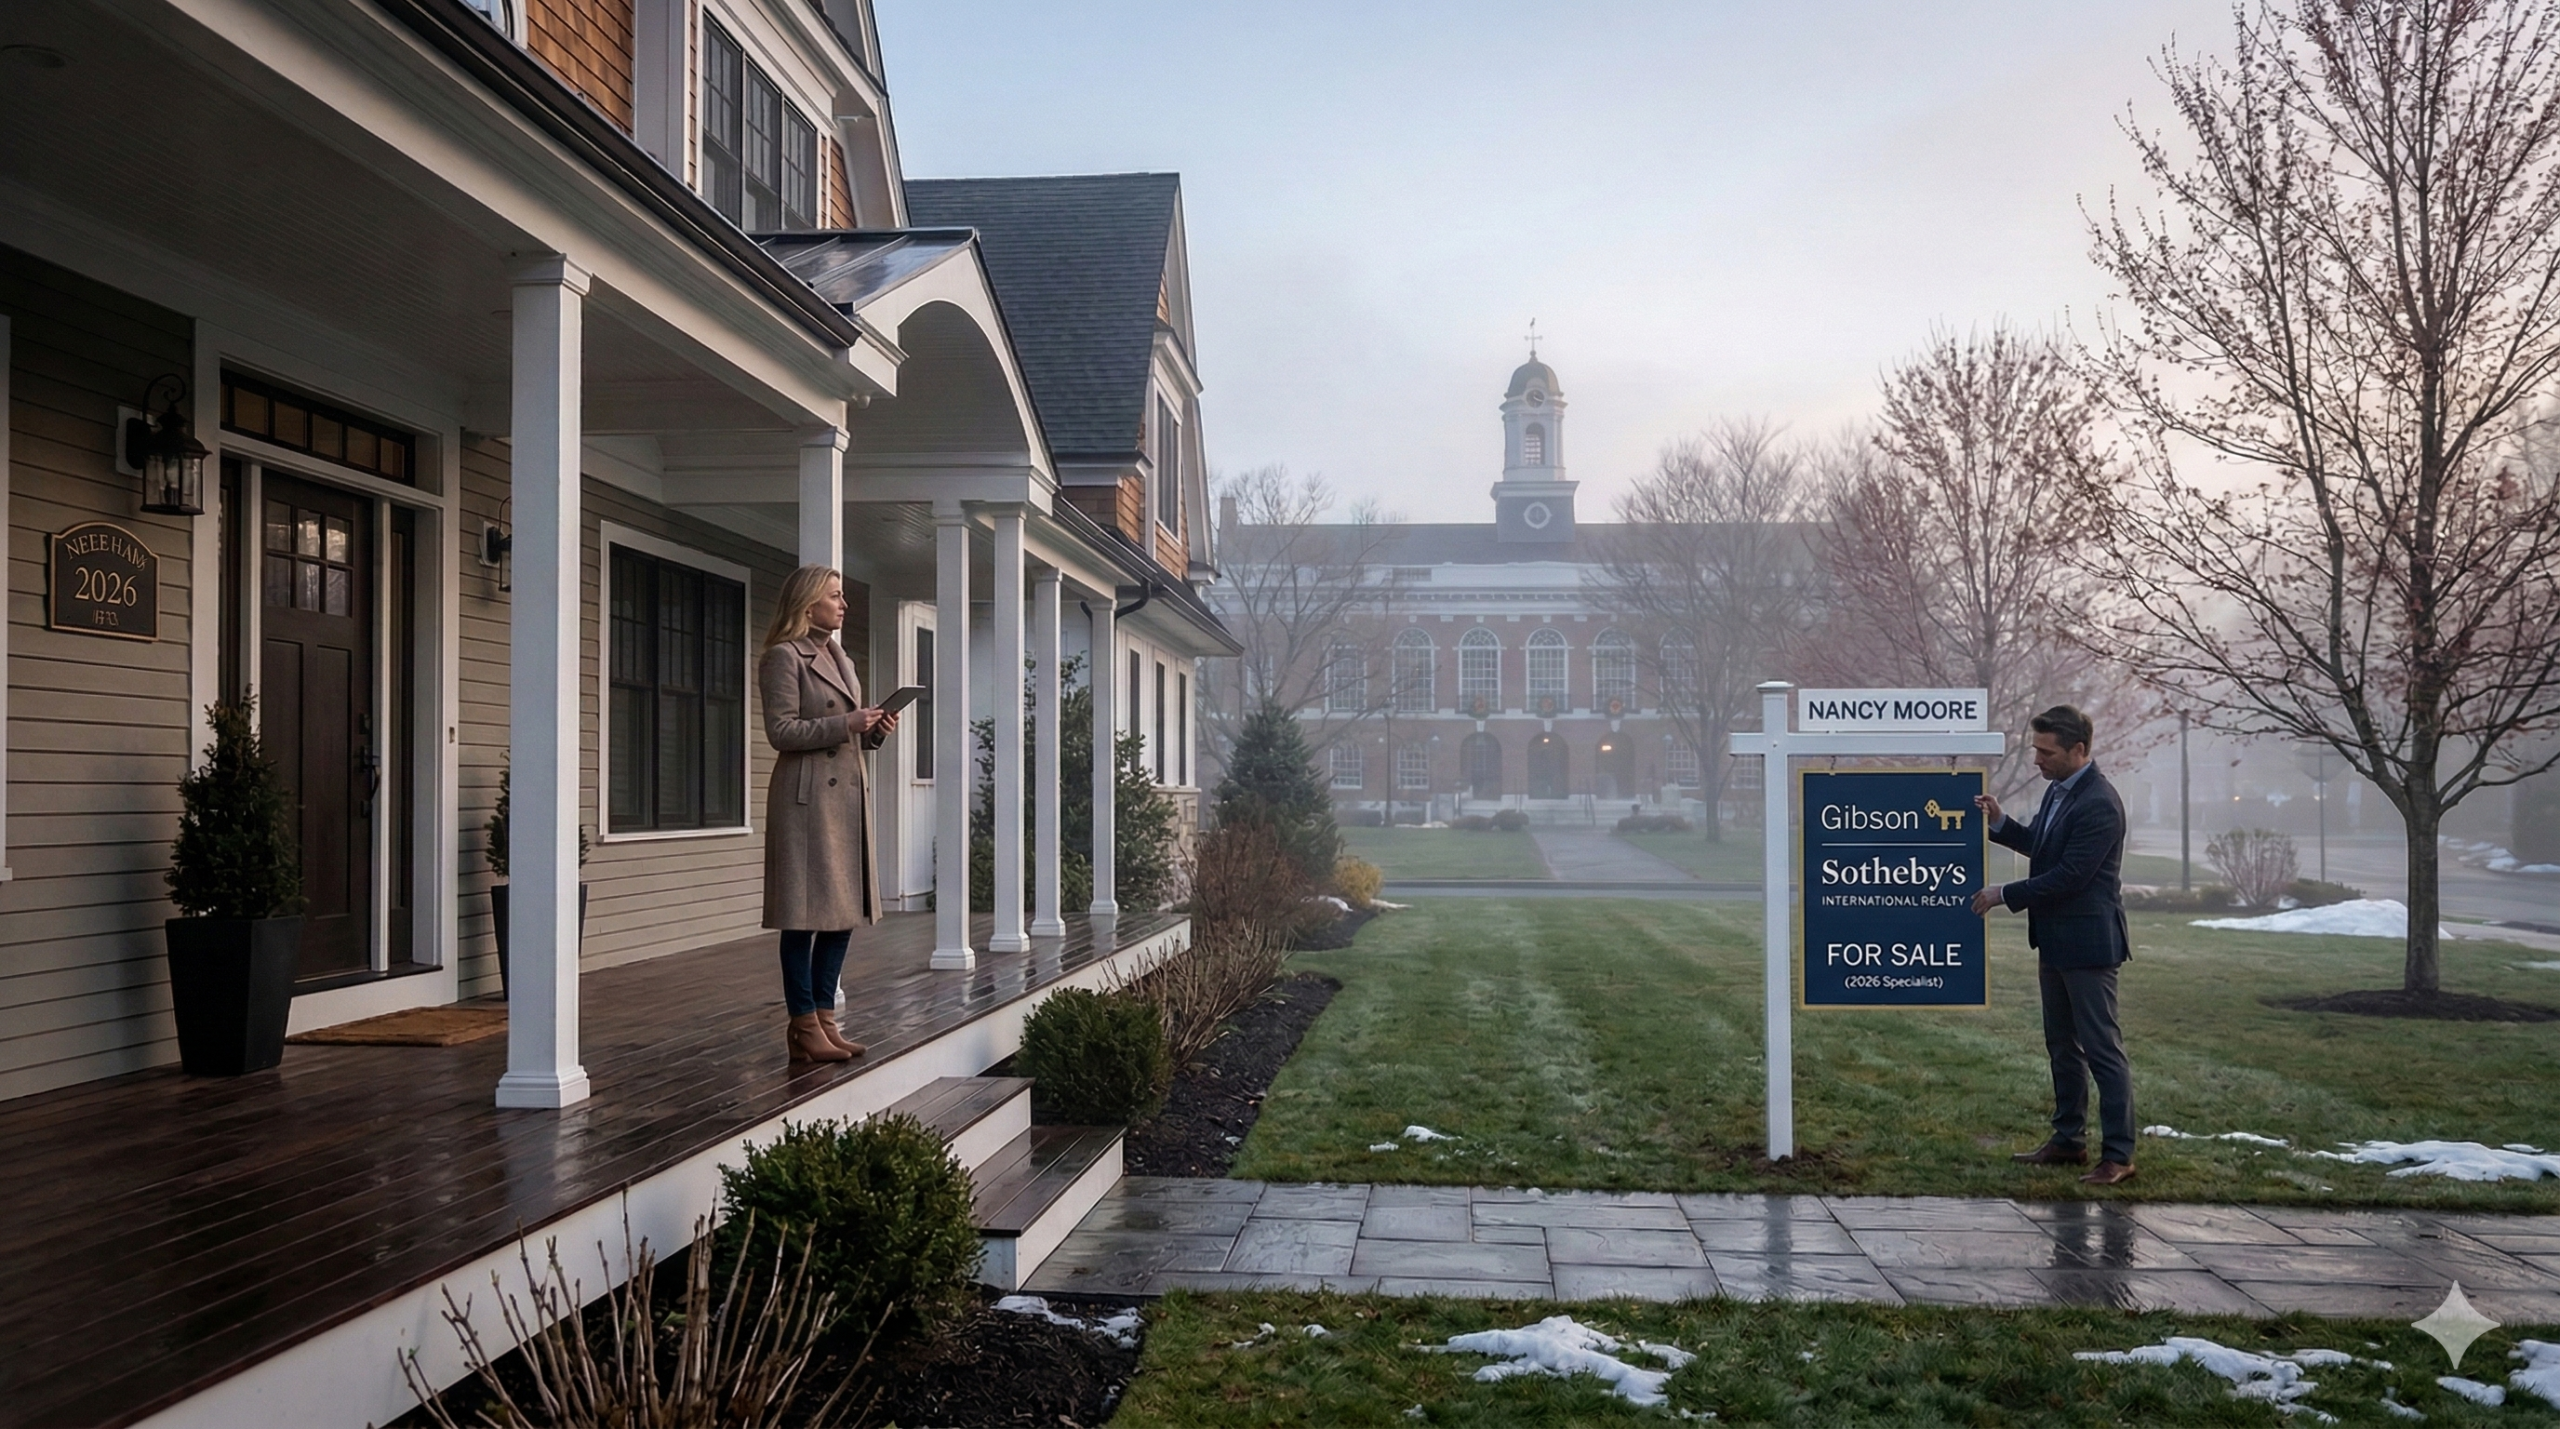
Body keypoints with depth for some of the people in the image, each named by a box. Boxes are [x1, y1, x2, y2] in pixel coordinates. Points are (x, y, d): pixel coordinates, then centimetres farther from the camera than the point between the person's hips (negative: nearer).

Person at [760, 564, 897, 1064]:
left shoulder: (841, 660, 20)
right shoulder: (785, 657, -7)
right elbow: (781, 731, -14)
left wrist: (875, 730, 5)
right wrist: (845, 724, -18)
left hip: (849, 791, 9)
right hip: (807, 794, -9)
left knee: (846, 910, 9)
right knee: (806, 915, -5)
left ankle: (824, 1019, 17)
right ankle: (804, 1028, 2)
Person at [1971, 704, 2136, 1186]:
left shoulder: (2099, 805, -22)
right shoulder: (2058, 789, 9)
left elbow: (2068, 876, -23)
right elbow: (2040, 845, 20)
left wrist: (2005, 895, -16)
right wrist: (2000, 824, 4)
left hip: (2087, 942, -10)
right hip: (2055, 941, 10)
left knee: (2102, 1048, -4)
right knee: (2062, 1046, 17)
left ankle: (2118, 1155, 2)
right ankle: (2068, 1140, 28)